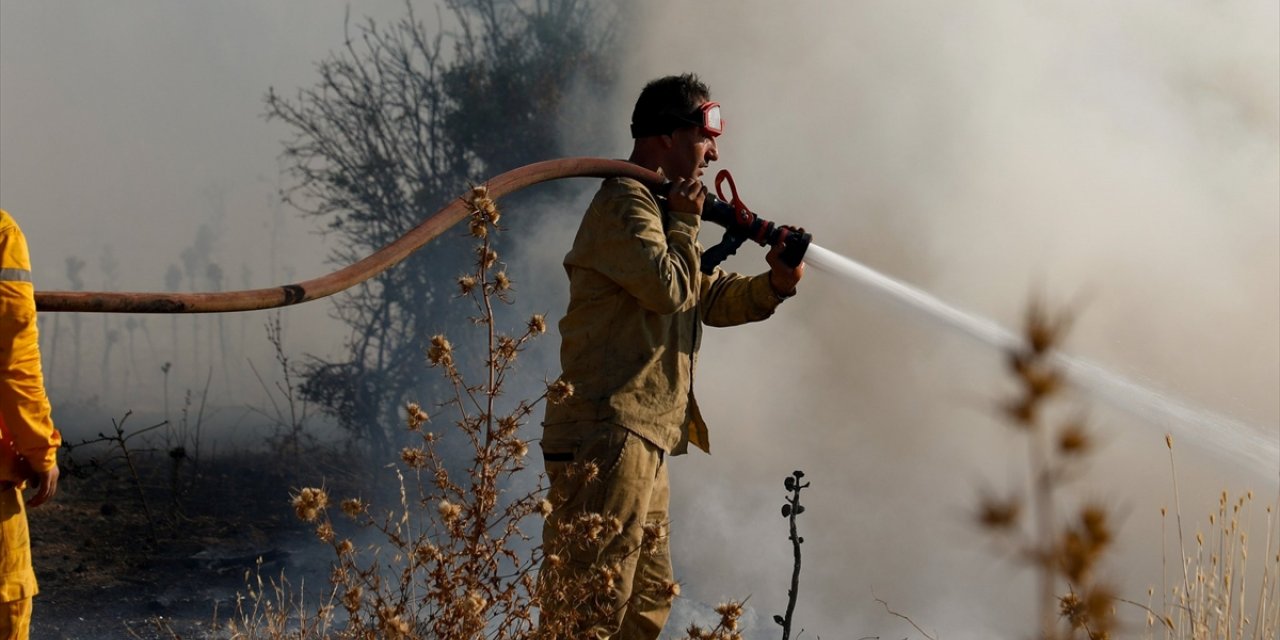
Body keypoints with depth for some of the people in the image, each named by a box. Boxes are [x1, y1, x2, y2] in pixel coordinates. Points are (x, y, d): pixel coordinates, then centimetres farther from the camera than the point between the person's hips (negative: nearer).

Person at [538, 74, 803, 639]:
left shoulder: (659, 206, 25)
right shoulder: (625, 201, -9)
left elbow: (712, 299, 21)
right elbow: (670, 288, -20)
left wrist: (773, 286, 2)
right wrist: (685, 221, -4)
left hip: (642, 441, 11)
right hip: (608, 436, -11)